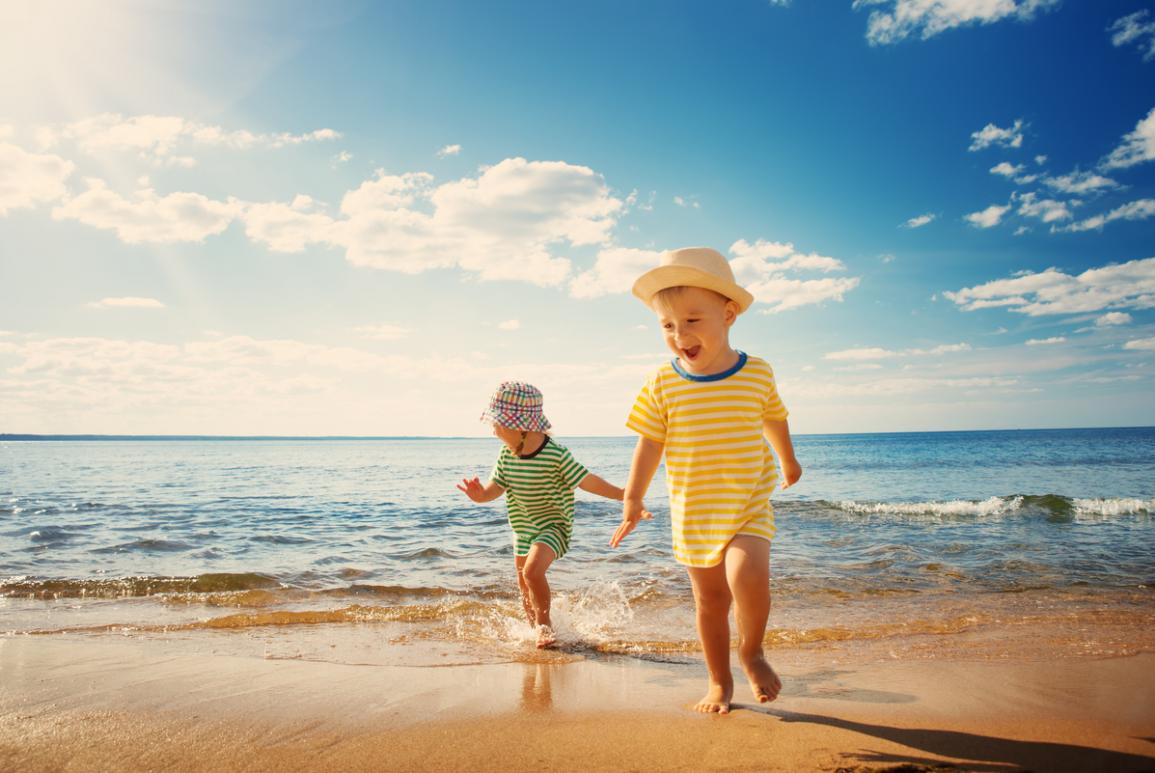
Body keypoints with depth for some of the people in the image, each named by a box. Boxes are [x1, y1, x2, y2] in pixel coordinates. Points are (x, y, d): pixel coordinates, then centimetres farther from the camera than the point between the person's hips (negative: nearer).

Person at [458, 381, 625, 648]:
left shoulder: (556, 454, -23)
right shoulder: (507, 454, -6)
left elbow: (588, 481, -17)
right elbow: (496, 486, -5)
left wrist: (625, 496, -19)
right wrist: (480, 494, -28)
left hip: (553, 526, -6)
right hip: (523, 528, 7)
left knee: (532, 570, -27)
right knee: (525, 588, 17)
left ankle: (544, 623, -4)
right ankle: (537, 627, 41)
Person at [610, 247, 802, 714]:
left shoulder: (758, 374, -5)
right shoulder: (662, 385, -7)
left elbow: (774, 420, 13)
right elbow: (649, 445, -2)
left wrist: (788, 462, 29)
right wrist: (633, 501, -6)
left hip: (749, 506, -1)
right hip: (692, 514, 1)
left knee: (747, 577, -24)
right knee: (709, 600, 10)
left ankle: (752, 652, 5)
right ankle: (719, 681, 30)